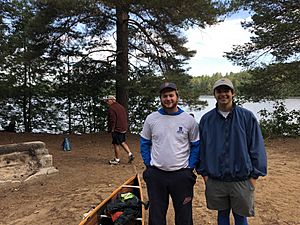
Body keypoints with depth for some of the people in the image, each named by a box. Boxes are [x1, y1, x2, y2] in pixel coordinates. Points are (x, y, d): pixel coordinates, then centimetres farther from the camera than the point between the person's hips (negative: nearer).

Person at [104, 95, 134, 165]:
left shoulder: (111, 108, -16)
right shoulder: (121, 106, 13)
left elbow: (112, 120, -19)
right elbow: (125, 117, 16)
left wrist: (110, 130, -10)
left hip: (117, 129, -9)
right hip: (124, 128, 9)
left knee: (116, 144, 2)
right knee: (122, 142, 21)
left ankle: (117, 160, 11)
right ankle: (130, 154, 15)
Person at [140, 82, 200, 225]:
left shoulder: (189, 120, -4)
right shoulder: (151, 119, -1)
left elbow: (196, 146, 4)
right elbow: (144, 144, 8)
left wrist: (190, 167, -2)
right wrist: (148, 165, 2)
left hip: (181, 175, -1)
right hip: (156, 175, 1)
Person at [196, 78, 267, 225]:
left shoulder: (247, 117, -6)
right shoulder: (206, 119, 0)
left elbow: (257, 147, -3)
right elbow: (201, 148, 5)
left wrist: (254, 175, -4)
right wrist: (204, 173, 3)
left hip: (241, 181, -1)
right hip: (215, 181, 2)